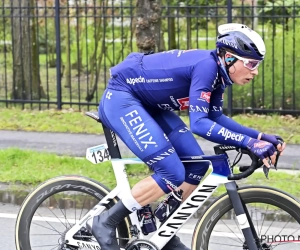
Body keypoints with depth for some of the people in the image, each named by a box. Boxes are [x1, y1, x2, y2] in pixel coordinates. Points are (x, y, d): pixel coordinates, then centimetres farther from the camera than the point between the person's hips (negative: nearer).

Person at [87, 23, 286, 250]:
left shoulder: (219, 72, 1)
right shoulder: (206, 65, -26)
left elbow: (215, 118, 10)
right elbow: (199, 123, -31)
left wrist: (259, 136, -1)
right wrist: (249, 142, -34)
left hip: (147, 104, 10)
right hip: (120, 99, -10)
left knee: (196, 165, 2)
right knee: (173, 173, -17)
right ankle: (106, 222, -6)